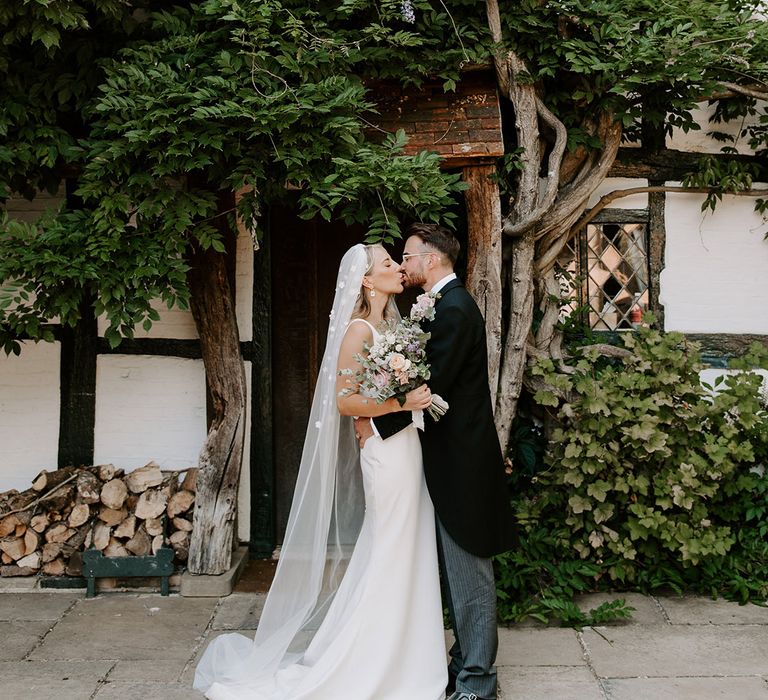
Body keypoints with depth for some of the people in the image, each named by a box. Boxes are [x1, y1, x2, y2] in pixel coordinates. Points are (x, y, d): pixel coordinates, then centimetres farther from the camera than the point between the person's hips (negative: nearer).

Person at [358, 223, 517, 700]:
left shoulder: (454, 309, -17)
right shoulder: (448, 303, 15)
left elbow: (432, 386, -22)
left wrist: (377, 425, -16)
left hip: (459, 462, -10)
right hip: (452, 458, 10)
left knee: (468, 575, -2)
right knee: (458, 572, 17)